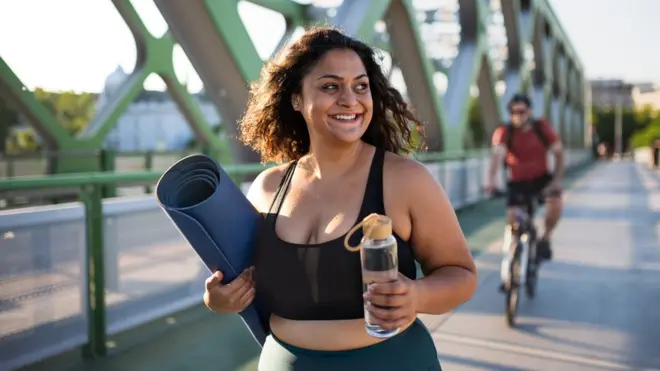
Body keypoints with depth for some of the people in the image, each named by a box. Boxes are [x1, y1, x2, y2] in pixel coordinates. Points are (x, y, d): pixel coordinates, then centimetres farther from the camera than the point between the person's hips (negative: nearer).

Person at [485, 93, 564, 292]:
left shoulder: (542, 128, -11)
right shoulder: (504, 132, -17)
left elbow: (558, 152, -6)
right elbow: (497, 155, -34)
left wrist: (557, 179, -19)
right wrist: (491, 179, -52)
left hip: (541, 178, 0)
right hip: (516, 182, 0)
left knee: (555, 202, -30)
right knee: (512, 222, -10)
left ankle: (545, 239, -2)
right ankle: (507, 271, 4)